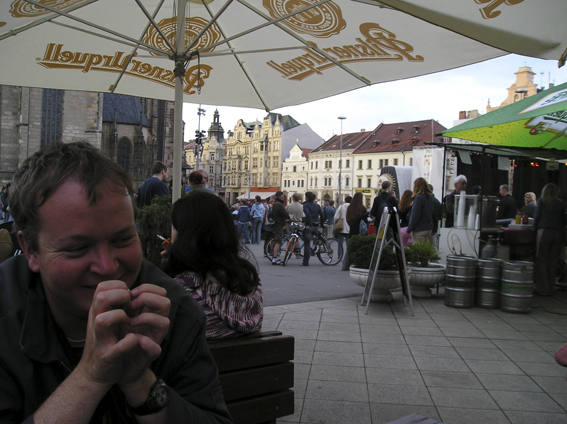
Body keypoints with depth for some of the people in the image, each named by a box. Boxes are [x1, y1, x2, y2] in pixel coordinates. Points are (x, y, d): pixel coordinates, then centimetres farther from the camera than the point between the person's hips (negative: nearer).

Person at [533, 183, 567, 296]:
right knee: (553, 262, 8)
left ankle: (543, 289, -1)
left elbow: (537, 217, 1)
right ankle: (551, 288, 12)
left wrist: (535, 228, 14)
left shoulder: (541, 201, 4)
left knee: (542, 261, 1)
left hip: (544, 231, -3)